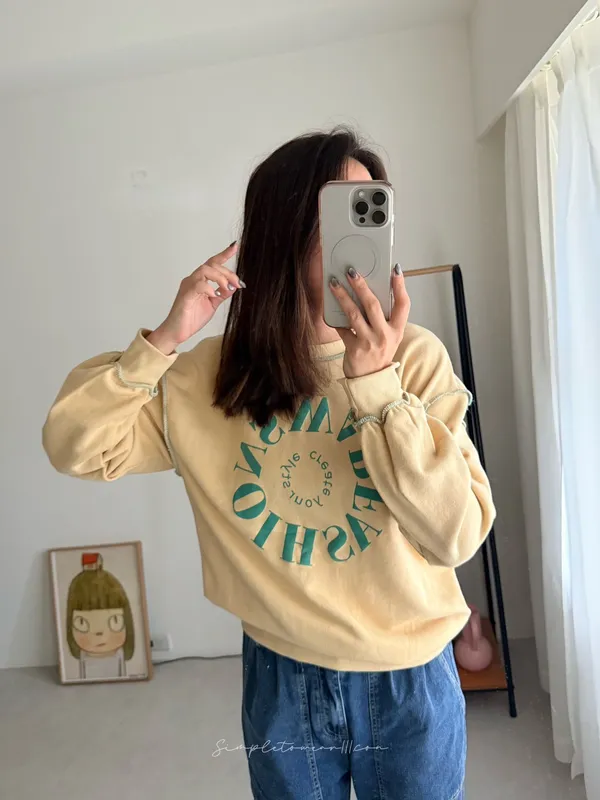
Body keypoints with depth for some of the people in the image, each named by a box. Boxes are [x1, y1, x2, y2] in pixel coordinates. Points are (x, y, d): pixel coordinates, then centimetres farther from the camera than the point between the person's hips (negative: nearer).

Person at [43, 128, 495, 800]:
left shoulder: (416, 358, -14)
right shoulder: (211, 375, -8)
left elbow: (459, 535, -19)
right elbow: (74, 447, -7)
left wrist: (377, 386, -30)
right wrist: (164, 339, -19)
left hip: (410, 681, 0)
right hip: (280, 678, 1)